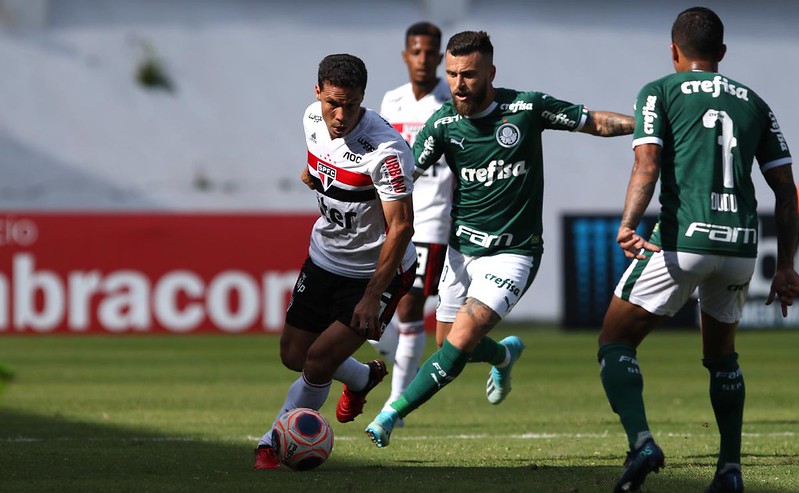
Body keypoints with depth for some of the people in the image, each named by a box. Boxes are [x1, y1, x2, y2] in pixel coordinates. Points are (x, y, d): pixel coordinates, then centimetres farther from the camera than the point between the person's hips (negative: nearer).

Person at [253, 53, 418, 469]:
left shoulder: (385, 150, -30)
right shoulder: (313, 119, -9)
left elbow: (400, 226, -29)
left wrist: (372, 297, -30)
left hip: (377, 270, -7)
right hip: (325, 258, 7)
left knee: (318, 363, -13)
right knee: (294, 356, 13)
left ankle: (274, 443, 6)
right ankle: (362, 378, 43)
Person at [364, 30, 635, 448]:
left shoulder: (527, 107, -12)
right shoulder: (443, 123, -6)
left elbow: (595, 122, -1)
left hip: (513, 252, -4)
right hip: (461, 247, 4)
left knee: (460, 343, -18)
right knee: (450, 343, 13)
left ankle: (392, 413, -12)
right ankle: (506, 354, 46)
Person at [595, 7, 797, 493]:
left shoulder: (660, 93, 6)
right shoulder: (755, 104, 18)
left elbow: (648, 166, -11)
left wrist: (627, 226, -21)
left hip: (683, 239, -4)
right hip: (742, 243, 5)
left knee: (616, 344, 6)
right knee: (722, 356, 26)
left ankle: (641, 441, -17)